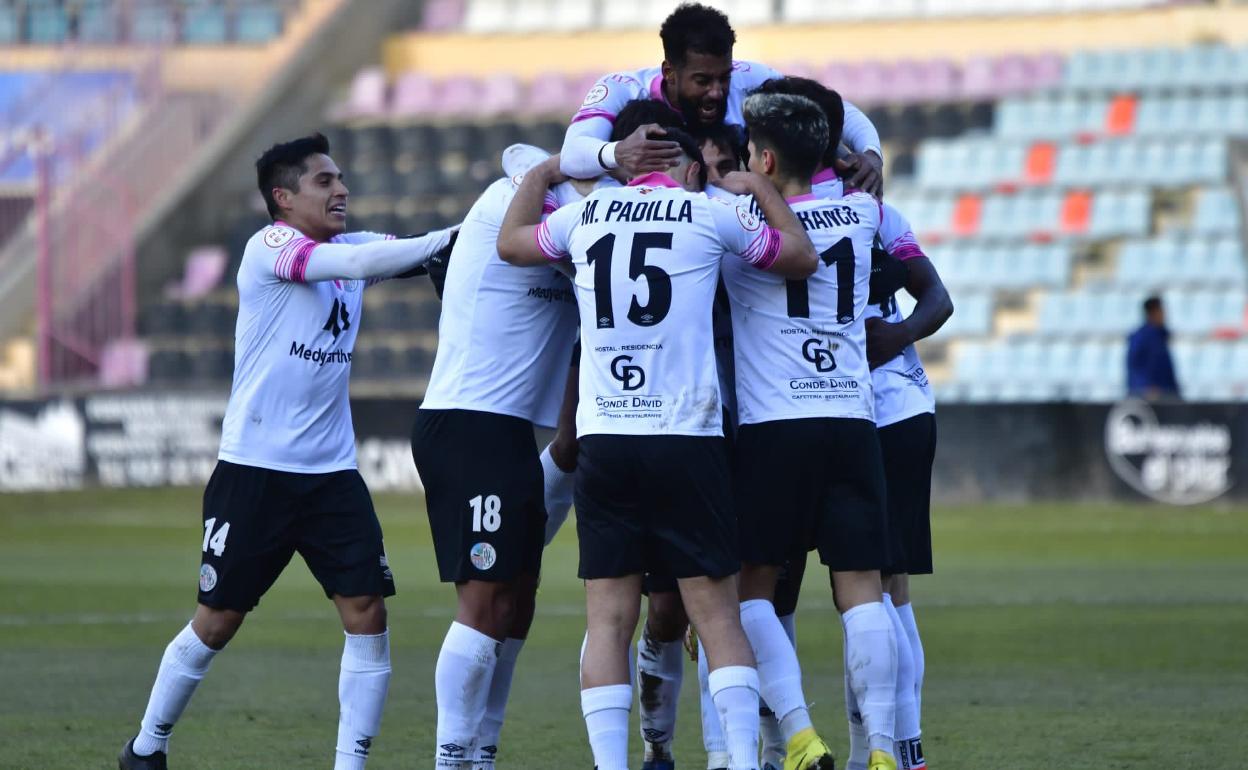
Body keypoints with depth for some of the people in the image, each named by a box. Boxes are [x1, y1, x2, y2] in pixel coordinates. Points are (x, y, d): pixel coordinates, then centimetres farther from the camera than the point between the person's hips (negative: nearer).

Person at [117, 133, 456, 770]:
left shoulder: (350, 246, 11)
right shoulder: (269, 246, -9)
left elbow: (415, 253, -2)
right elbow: (360, 262, -22)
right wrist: (448, 238, -22)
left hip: (332, 473, 5)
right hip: (254, 471, -5)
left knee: (367, 612, -8)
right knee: (218, 621, 3)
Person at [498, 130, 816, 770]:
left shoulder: (585, 215, 11)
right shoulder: (709, 215, 3)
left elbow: (511, 242, 32)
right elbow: (801, 257, 18)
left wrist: (541, 175, 48)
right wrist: (761, 188, 32)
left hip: (602, 441, 2)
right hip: (686, 440, -2)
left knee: (609, 620, 2)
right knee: (716, 613, 1)